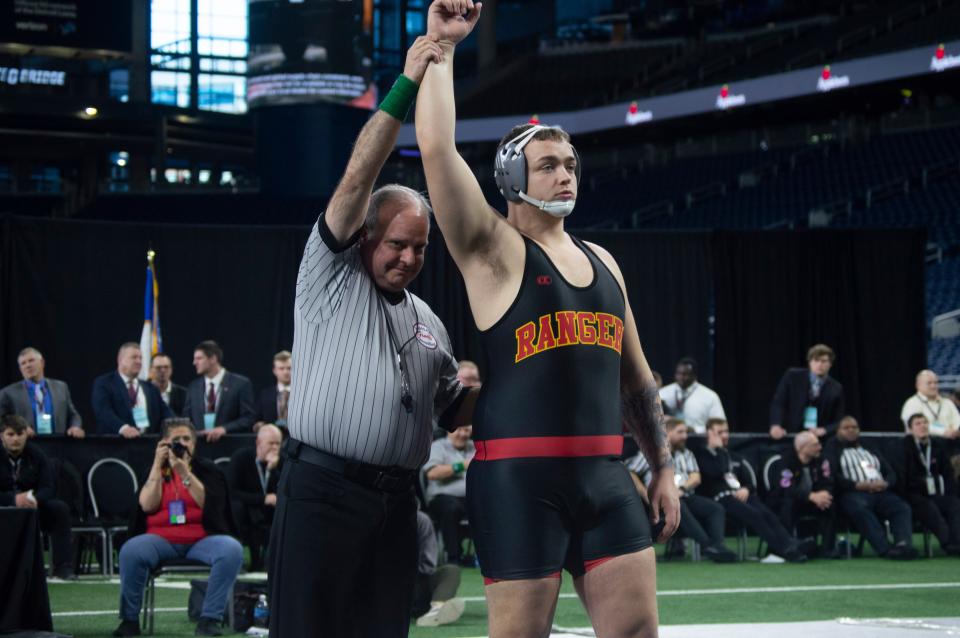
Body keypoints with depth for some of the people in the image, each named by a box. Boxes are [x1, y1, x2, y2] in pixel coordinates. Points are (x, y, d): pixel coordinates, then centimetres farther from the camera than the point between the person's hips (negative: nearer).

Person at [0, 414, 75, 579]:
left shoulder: (36, 454, 2)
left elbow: (47, 488, -3)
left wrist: (35, 499, -26)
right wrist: (14, 499, -30)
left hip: (33, 507, 3)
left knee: (60, 508, -22)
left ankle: (63, 567, -22)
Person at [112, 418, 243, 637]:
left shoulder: (206, 468, 9)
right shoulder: (155, 469, 12)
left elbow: (209, 503, -9)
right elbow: (148, 505, -5)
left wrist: (185, 473, -16)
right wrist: (158, 465, -5)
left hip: (202, 540, 0)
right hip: (161, 539, 0)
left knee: (232, 549, -31)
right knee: (131, 551, -30)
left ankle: (209, 619, -25)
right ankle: (129, 620, -16)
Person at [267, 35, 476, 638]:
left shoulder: (428, 321, 21)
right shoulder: (331, 279, 4)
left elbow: (454, 412, 29)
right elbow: (359, 177, -7)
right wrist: (405, 88, -12)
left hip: (396, 499, 6)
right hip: (323, 491, -6)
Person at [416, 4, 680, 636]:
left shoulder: (602, 262, 18)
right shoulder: (495, 251, -1)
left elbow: (636, 376, 22)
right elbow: (437, 149, -15)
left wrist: (664, 467, 17)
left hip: (604, 474, 6)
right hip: (520, 476, -6)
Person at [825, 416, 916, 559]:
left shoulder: (870, 450, 33)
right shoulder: (834, 450, 19)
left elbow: (891, 473, 23)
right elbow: (833, 477, 2)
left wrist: (885, 483, -3)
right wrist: (857, 485, -13)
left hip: (880, 492, 4)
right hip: (852, 493, -4)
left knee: (902, 507, -28)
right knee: (860, 509, -40)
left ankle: (903, 544, -50)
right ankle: (886, 549, -52)